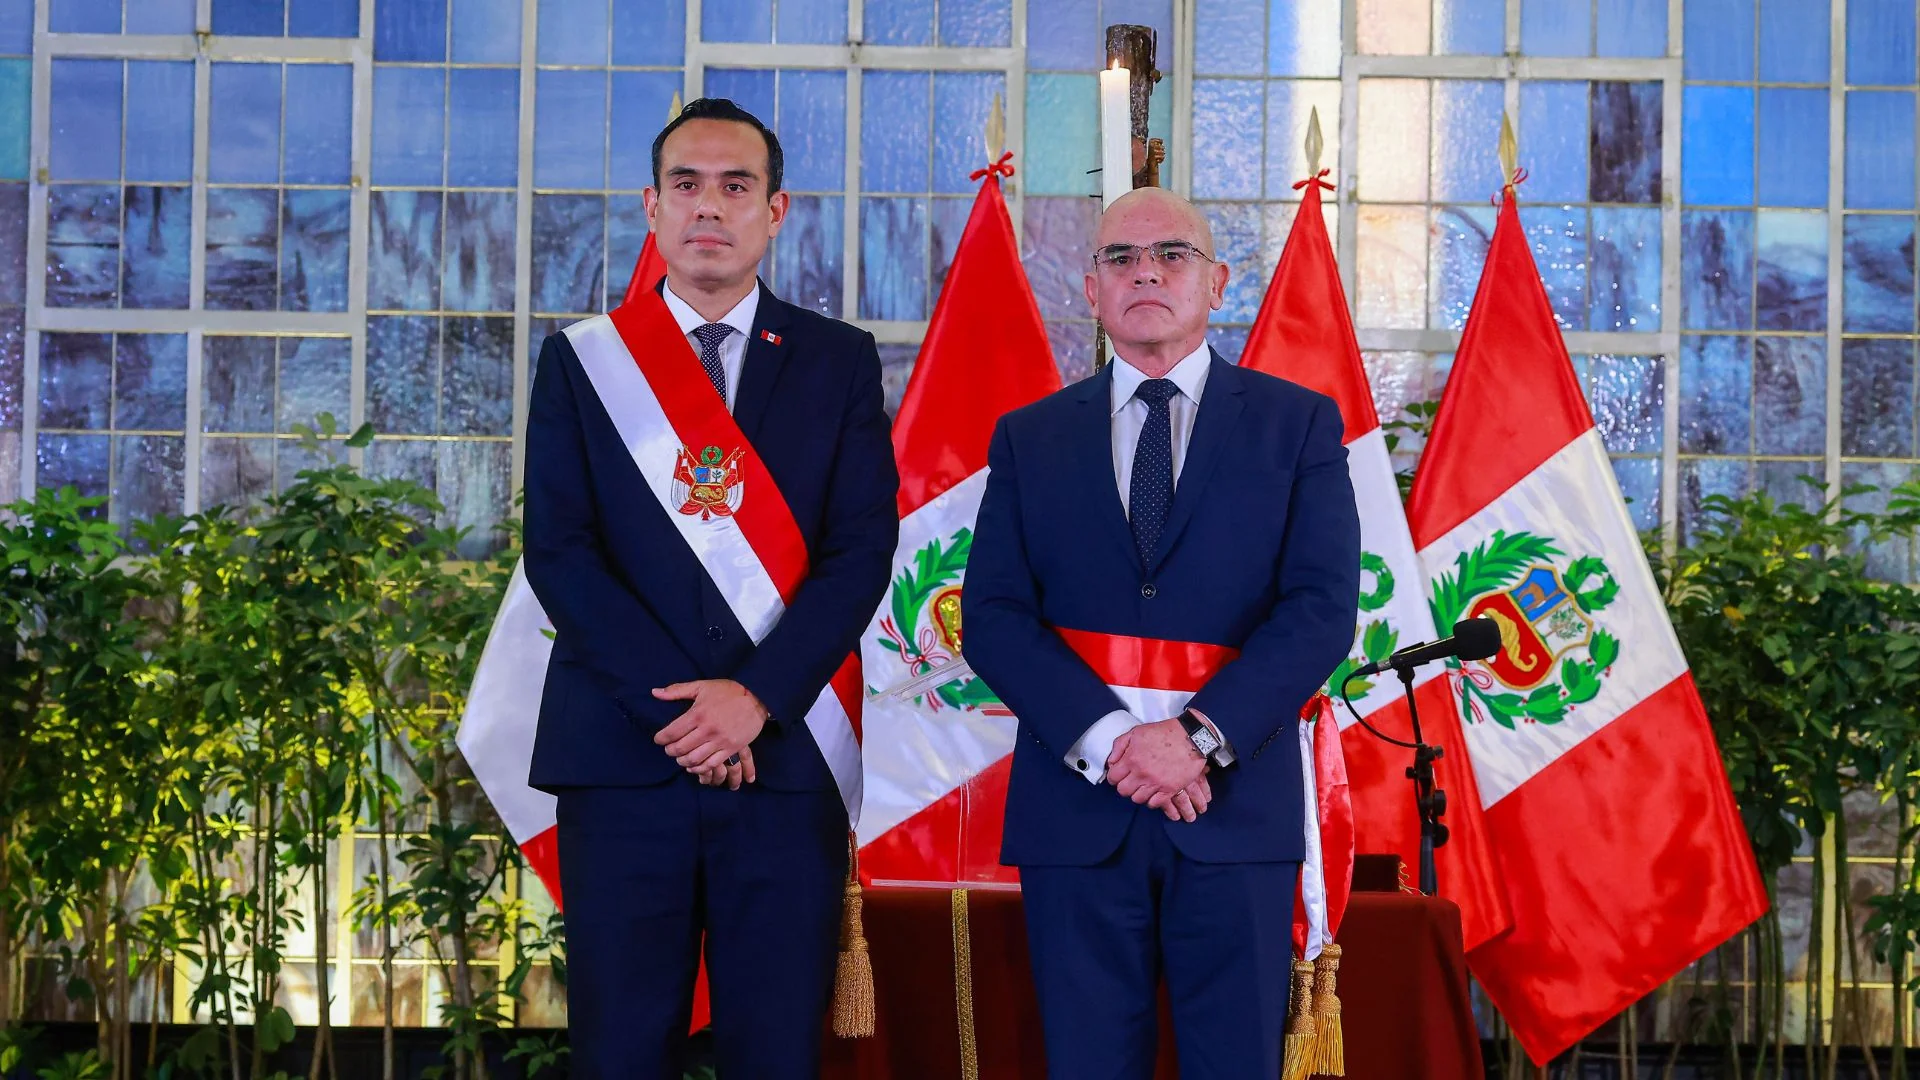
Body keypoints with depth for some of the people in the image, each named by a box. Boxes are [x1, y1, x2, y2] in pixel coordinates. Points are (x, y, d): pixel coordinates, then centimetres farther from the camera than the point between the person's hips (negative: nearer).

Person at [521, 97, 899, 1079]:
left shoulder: (839, 361, 9)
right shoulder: (580, 361, 9)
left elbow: (863, 549, 0)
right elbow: (557, 551, -1)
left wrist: (758, 697, -13)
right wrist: (674, 705, -11)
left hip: (787, 754, 0)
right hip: (622, 754, 0)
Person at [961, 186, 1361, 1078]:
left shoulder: (1299, 425, 6)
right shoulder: (1029, 438, 11)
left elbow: (1322, 608, -3)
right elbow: (992, 617, 2)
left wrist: (1201, 736, -15)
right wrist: (1105, 739, -13)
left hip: (1235, 799, -1)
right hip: (1074, 802, 1)